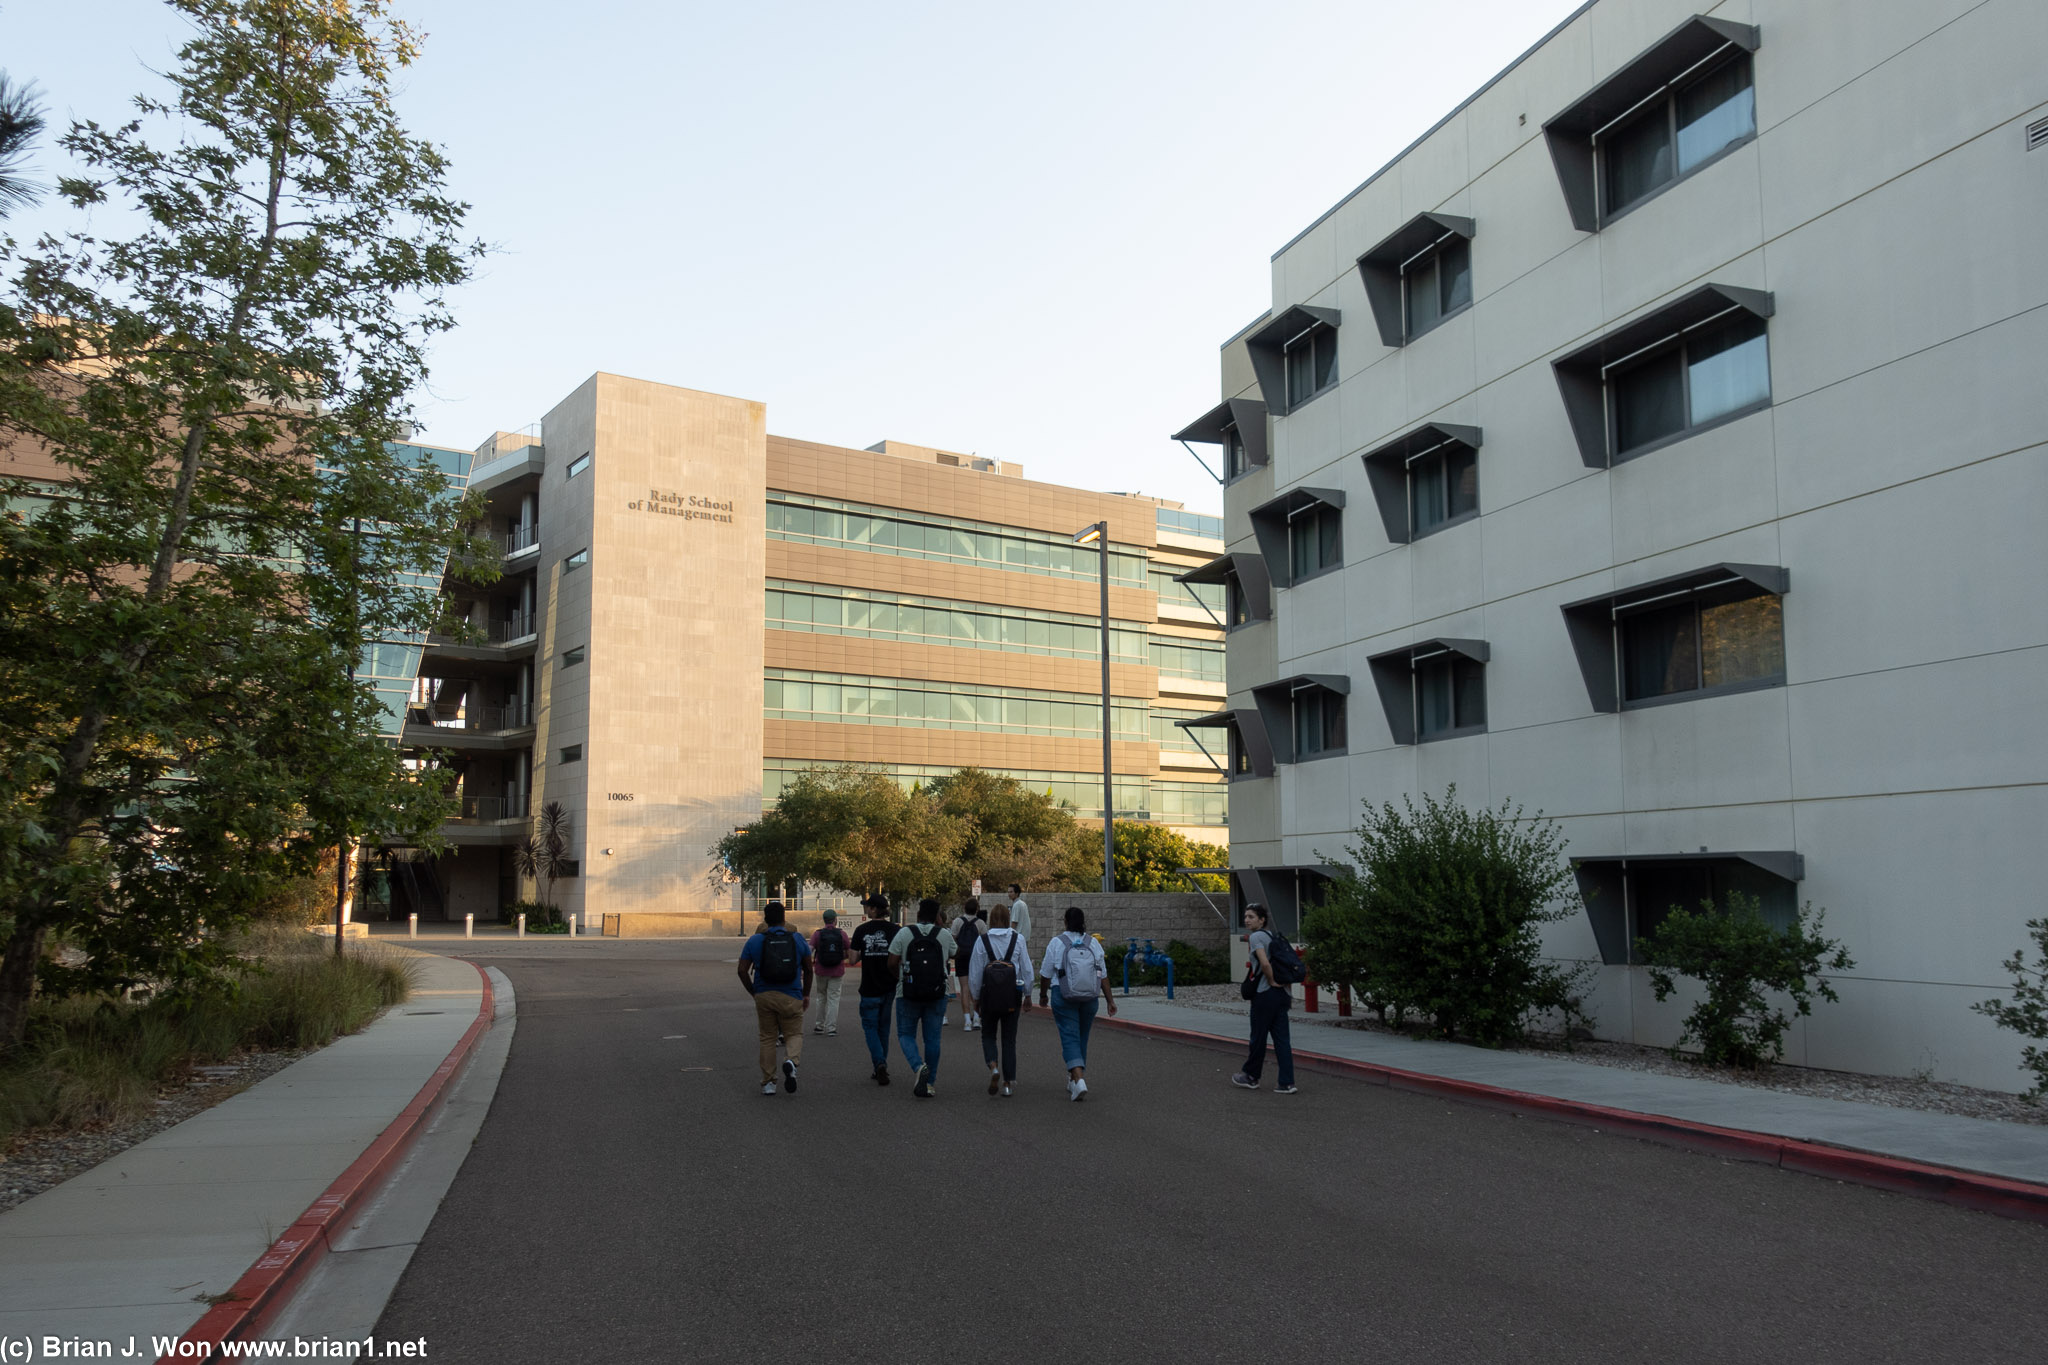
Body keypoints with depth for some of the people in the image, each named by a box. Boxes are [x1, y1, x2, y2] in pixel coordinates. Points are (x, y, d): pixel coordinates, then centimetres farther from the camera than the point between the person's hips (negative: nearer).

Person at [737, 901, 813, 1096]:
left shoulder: (754, 941, 1)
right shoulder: (798, 939, 1)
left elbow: (742, 970, -1)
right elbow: (808, 969, 6)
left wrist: (753, 992, 12)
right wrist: (806, 994, 18)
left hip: (764, 996, 1)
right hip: (791, 997, -1)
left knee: (767, 1038, 12)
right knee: (794, 1034, 10)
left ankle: (768, 1083, 12)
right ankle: (792, 1060, -21)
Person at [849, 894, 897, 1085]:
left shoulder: (862, 930, -6)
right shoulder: (894, 930, -4)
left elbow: (854, 958, -3)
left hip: (869, 987, -2)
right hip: (890, 987, 2)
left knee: (870, 1026, 5)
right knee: (883, 1027, 15)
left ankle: (880, 1063, -16)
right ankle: (881, 1068, 21)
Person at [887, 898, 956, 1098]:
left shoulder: (904, 933, -6)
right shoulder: (945, 935, -1)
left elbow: (892, 963, -7)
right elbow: (953, 955, 18)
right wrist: (939, 923, 17)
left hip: (908, 994, -2)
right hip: (937, 994, 2)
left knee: (906, 1034, 11)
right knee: (932, 1039, 10)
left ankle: (919, 1067, -15)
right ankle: (929, 1083, 12)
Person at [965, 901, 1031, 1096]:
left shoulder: (982, 940, -4)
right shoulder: (1018, 939, -2)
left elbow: (975, 972, -1)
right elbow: (1027, 969, 1)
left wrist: (975, 998, 9)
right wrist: (1028, 995, 11)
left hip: (989, 992, -1)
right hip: (1012, 994, 1)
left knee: (988, 1035, 14)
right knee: (1009, 1038, 10)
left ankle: (993, 1066, -13)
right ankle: (1008, 1083, 7)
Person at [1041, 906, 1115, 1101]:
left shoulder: (1056, 943, -5)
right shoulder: (1093, 944, 3)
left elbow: (1046, 974, -1)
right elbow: (1103, 975, 1)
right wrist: (1110, 1000, 7)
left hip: (1064, 997, -3)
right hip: (1090, 997, 3)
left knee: (1070, 1038, -4)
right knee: (1082, 1038, 16)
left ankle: (1079, 1079, -22)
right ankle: (1074, 1080, 26)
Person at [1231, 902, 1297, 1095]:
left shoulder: (1256, 937, -11)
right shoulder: (1273, 935, 14)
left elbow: (1265, 963, -26)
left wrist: (1272, 982, -12)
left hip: (1265, 994, -8)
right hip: (1283, 994, 8)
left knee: (1258, 1037, 8)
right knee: (1282, 1038, 6)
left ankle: (1251, 1077, 22)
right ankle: (1286, 1083, 4)